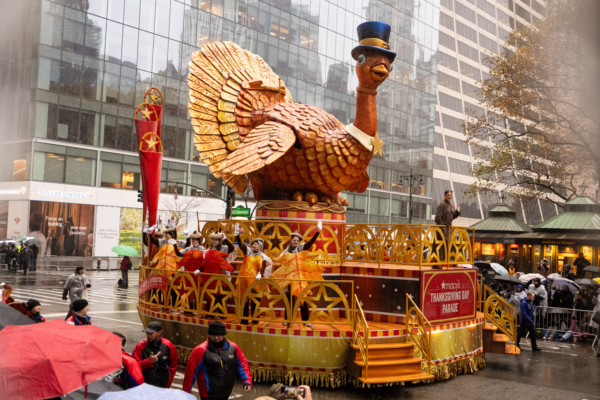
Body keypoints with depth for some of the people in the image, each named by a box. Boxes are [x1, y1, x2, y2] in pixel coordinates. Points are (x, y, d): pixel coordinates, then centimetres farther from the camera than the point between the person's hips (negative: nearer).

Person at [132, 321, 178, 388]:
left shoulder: (168, 346, -4)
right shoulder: (140, 346, -8)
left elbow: (173, 366, 5)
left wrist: (167, 385, 2)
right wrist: (149, 361, -24)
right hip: (144, 387, -1)